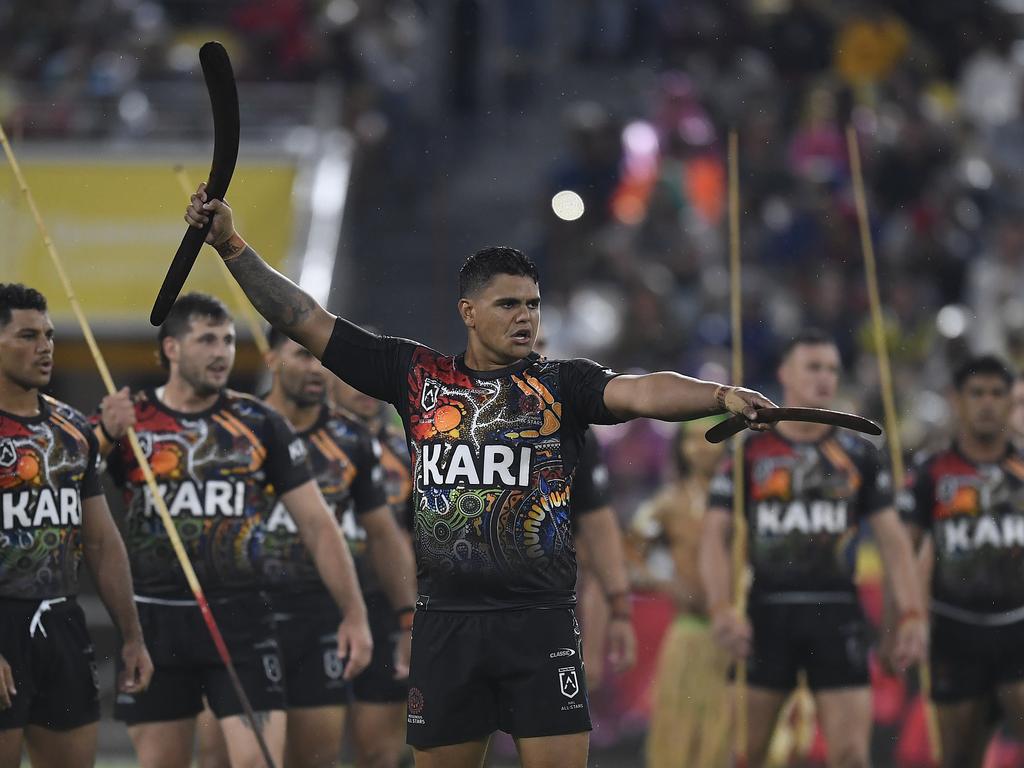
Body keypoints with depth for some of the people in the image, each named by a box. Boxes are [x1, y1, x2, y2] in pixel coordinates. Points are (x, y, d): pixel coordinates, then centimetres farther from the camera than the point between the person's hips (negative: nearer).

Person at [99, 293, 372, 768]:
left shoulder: (259, 424, 5)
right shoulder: (128, 421, 2)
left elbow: (316, 524, 6)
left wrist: (354, 614, 1)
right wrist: (105, 436, -21)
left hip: (241, 621, 0)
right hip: (154, 622, 0)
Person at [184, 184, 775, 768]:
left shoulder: (561, 383, 3)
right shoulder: (418, 374, 8)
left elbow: (642, 392, -15)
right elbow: (307, 321, 10)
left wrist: (721, 396, -34)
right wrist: (232, 246, 7)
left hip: (541, 621, -2)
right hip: (445, 622, 2)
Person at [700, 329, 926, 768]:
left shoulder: (858, 455, 11)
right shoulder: (749, 453, 6)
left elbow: (892, 538, 10)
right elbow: (715, 535, 1)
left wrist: (910, 614, -1)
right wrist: (721, 608, -14)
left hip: (837, 613, 1)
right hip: (768, 612, -1)